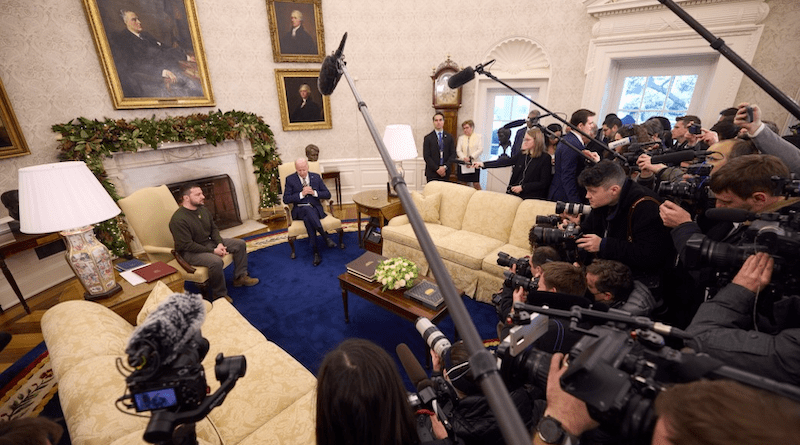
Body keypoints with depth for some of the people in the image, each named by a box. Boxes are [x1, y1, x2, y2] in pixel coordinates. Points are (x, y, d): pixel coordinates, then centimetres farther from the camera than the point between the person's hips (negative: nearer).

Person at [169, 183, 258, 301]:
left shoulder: (203, 209, 1)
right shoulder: (178, 219, -24)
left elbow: (214, 229, 9)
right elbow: (187, 245, -25)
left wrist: (220, 243, -9)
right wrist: (213, 251, -22)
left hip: (209, 242, 9)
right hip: (190, 252, -9)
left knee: (240, 244, 4)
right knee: (216, 261, -36)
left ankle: (240, 277, 11)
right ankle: (219, 295, -15)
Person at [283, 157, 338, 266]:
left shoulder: (316, 177, 12)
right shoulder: (290, 179, 7)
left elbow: (327, 195, 9)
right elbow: (286, 199, -1)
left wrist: (314, 192, -8)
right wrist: (301, 194, -13)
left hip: (315, 209, 1)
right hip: (299, 211, -1)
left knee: (307, 218, -35)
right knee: (307, 210, -38)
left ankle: (316, 252, -35)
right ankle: (326, 237, -36)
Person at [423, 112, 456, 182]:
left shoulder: (449, 137, 10)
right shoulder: (428, 138, 2)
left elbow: (453, 154, 6)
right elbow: (426, 156, -4)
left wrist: (445, 167, -9)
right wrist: (437, 169, -11)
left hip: (445, 173, 2)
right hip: (432, 174, -2)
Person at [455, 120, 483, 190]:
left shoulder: (478, 137, 5)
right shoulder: (461, 138, 12)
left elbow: (480, 149, -4)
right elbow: (458, 150, 2)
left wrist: (471, 157, -17)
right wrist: (464, 158, -17)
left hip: (474, 164, -2)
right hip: (463, 164, 3)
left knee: (476, 184, -6)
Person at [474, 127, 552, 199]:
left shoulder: (545, 158, -3)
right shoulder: (521, 154, 12)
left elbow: (543, 183, -6)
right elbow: (505, 162, 7)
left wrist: (522, 187, -11)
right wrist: (483, 164, -1)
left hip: (531, 197, -5)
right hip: (514, 193, 5)